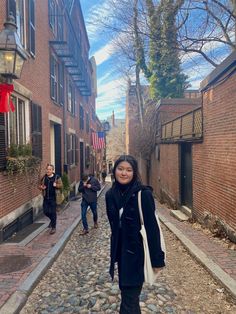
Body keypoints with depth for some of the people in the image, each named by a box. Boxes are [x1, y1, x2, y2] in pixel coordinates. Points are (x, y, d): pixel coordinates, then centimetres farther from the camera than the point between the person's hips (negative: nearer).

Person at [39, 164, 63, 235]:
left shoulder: (57, 177, -5)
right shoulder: (44, 177, 6)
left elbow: (61, 185, -6)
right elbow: (40, 185, 17)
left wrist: (56, 185, -27)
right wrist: (41, 187, -6)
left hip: (53, 198, -4)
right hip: (46, 198, 4)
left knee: (53, 213, 0)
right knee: (46, 212, 8)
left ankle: (53, 227, 13)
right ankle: (52, 220, 40)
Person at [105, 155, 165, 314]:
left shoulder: (143, 194, -18)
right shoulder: (110, 194, -1)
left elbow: (152, 227, -16)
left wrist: (157, 259, -14)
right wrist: (115, 252, 17)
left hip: (138, 252, -5)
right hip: (121, 251, 6)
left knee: (129, 299, 4)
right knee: (127, 293, 20)